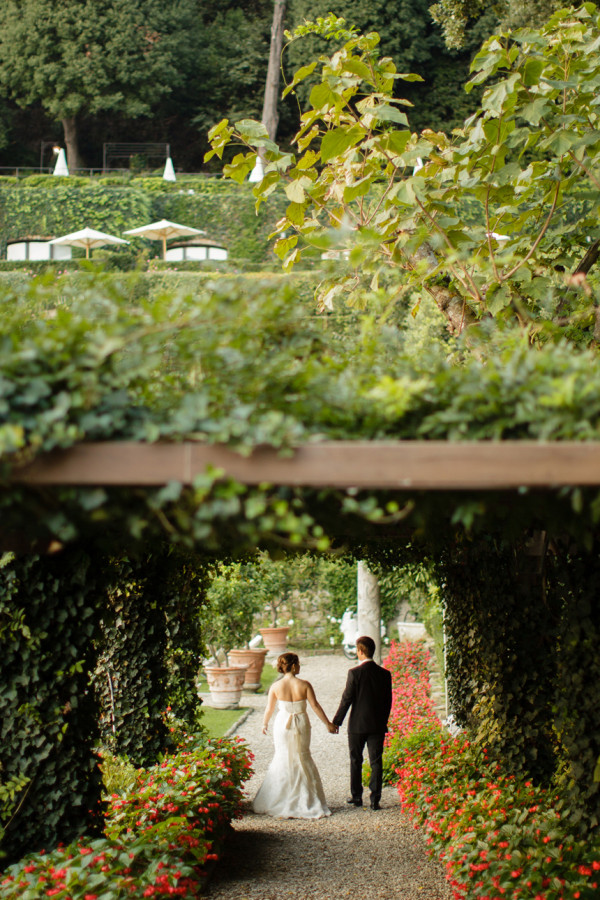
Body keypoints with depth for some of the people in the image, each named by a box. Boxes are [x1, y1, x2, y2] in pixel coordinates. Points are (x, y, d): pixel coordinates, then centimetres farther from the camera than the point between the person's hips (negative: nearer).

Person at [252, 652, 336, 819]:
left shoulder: (276, 686, -8)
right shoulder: (304, 685, -12)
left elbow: (269, 709, 0)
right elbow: (316, 706, -8)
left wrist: (265, 724, 19)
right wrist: (328, 724, 2)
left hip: (282, 725, 1)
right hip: (301, 725, -1)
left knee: (282, 759, 12)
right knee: (303, 759, 12)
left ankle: (280, 803, 13)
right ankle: (305, 802, 16)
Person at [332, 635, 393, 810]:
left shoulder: (355, 673, -13)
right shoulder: (385, 674, -1)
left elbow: (346, 699, -11)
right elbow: (388, 701, 6)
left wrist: (336, 721, -2)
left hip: (357, 725, -3)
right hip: (378, 724, 3)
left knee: (356, 761, 13)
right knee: (376, 762, 5)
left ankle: (356, 796, 21)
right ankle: (375, 799, 2)